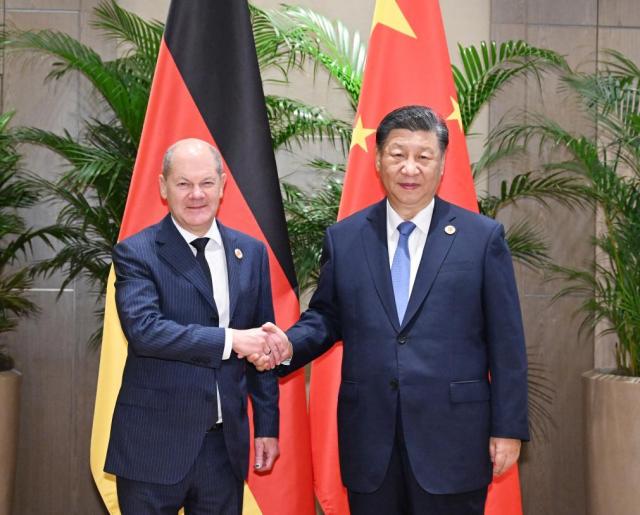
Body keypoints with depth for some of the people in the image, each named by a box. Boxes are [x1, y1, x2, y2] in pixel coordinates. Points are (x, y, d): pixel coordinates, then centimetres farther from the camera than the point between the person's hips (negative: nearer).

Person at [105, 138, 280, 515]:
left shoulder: (251, 253, 8)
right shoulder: (136, 253, -5)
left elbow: (262, 345, 11)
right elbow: (143, 328, -21)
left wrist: (267, 426, 10)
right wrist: (229, 340, -22)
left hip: (226, 442, 4)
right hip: (155, 444, -4)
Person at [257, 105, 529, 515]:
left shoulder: (483, 237, -1)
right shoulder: (344, 238, 6)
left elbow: (506, 342, -1)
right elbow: (326, 317, 14)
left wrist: (509, 428, -3)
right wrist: (290, 344, -7)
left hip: (453, 437, -2)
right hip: (369, 438, 2)